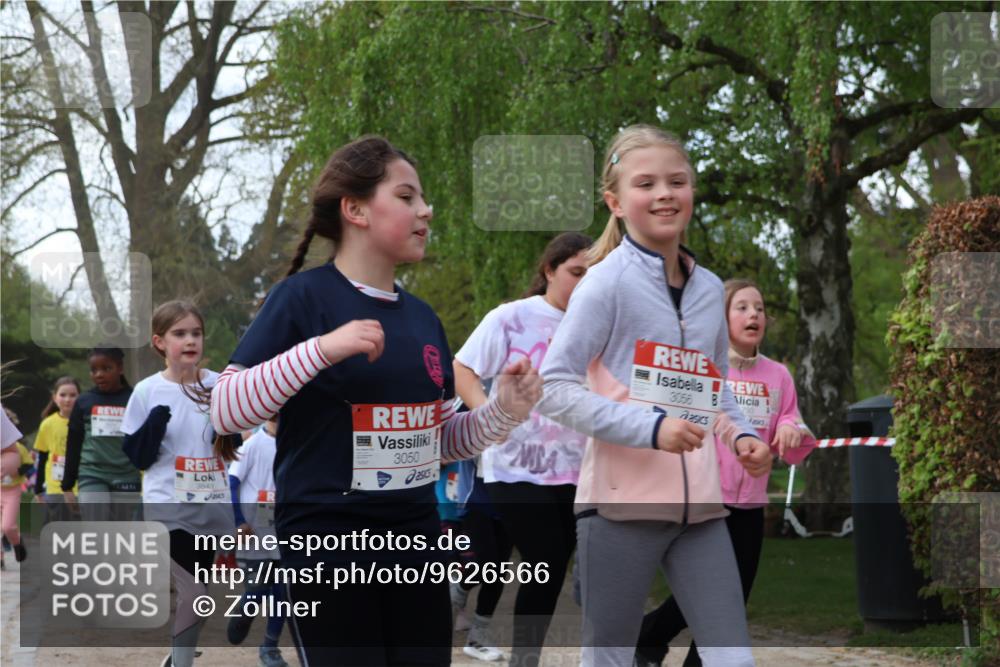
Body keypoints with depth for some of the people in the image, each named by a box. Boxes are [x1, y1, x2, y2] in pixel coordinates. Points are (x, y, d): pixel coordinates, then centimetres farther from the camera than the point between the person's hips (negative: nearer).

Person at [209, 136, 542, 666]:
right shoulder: (304, 297, -8)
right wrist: (321, 349, -26)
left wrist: (503, 413, 0)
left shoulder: (422, 317, 12)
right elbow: (224, 412, -15)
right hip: (327, 542, -7)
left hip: (415, 537, 7)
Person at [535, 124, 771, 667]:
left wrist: (742, 436, 4)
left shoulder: (709, 288, 12)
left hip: (699, 504, 5)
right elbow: (553, 388, -13)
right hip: (622, 500, -5)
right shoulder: (609, 281, -7)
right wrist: (649, 428, -21)